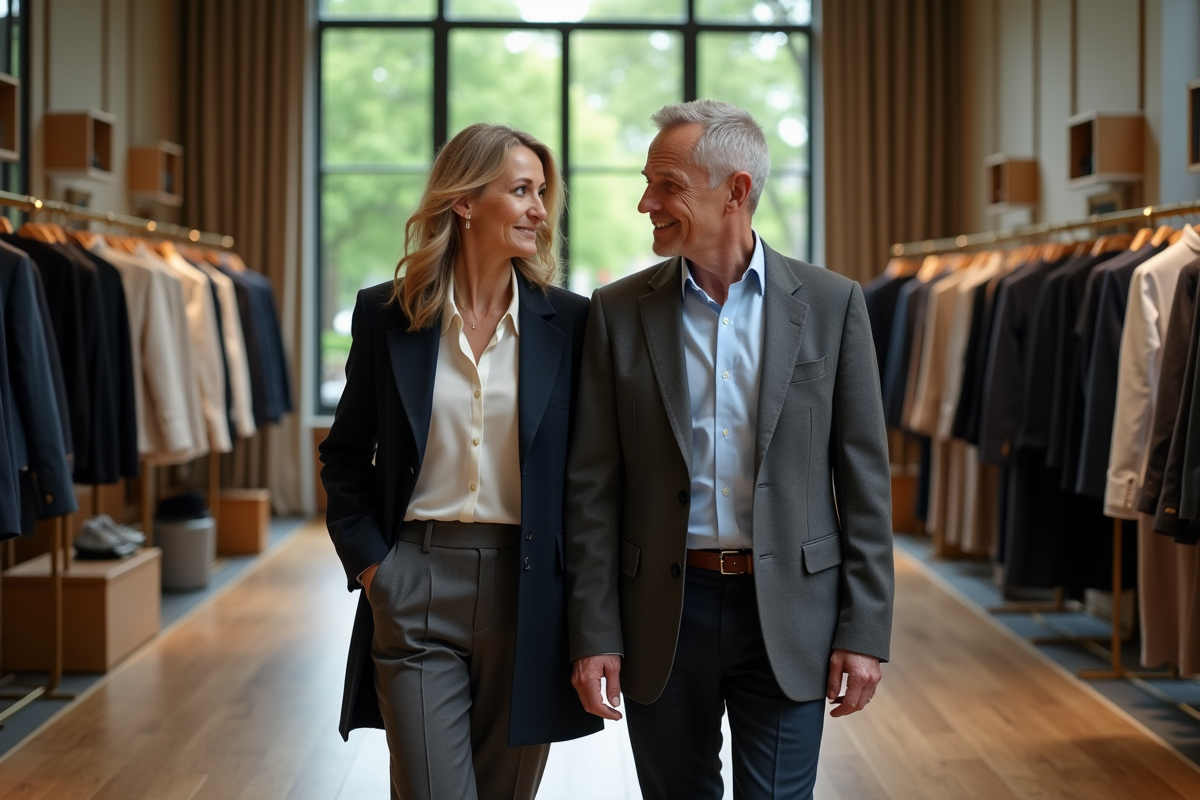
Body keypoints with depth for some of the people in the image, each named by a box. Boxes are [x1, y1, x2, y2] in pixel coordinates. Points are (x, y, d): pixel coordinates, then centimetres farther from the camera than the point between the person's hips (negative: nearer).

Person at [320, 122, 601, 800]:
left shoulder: (568, 321, 3)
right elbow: (345, 456, 11)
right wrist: (368, 560, 0)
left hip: (527, 591, 1)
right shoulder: (386, 314, 2)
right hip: (416, 589, -1)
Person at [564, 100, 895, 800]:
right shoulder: (619, 312, 2)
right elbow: (594, 488, 1)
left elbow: (864, 479, 0)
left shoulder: (831, 304, -1)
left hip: (786, 615, -1)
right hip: (662, 615, 1)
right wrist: (594, 635, -4)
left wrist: (865, 632, -5)